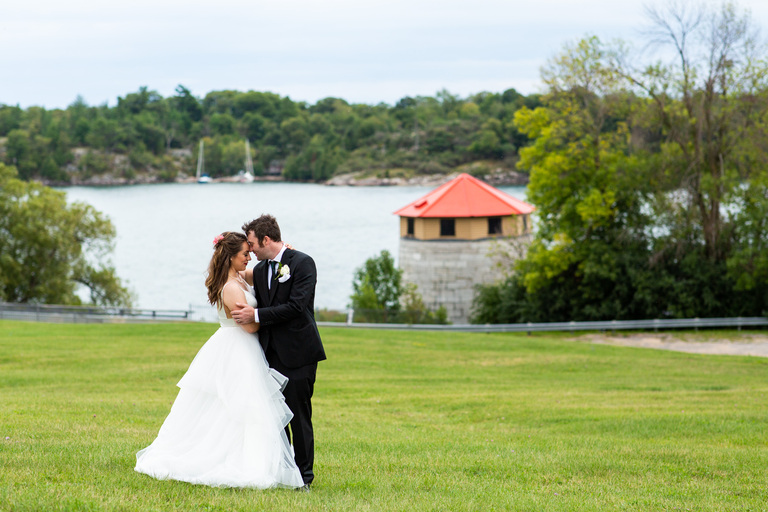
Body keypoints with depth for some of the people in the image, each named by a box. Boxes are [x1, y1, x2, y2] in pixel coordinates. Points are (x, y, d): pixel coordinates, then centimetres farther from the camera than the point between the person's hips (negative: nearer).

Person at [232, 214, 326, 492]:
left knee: (299, 417, -2)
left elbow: (296, 306, -17)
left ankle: (303, 477, 5)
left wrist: (256, 315, -17)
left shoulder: (302, 263, -8)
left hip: (297, 354, -7)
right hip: (272, 353, 7)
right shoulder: (260, 270, 14)